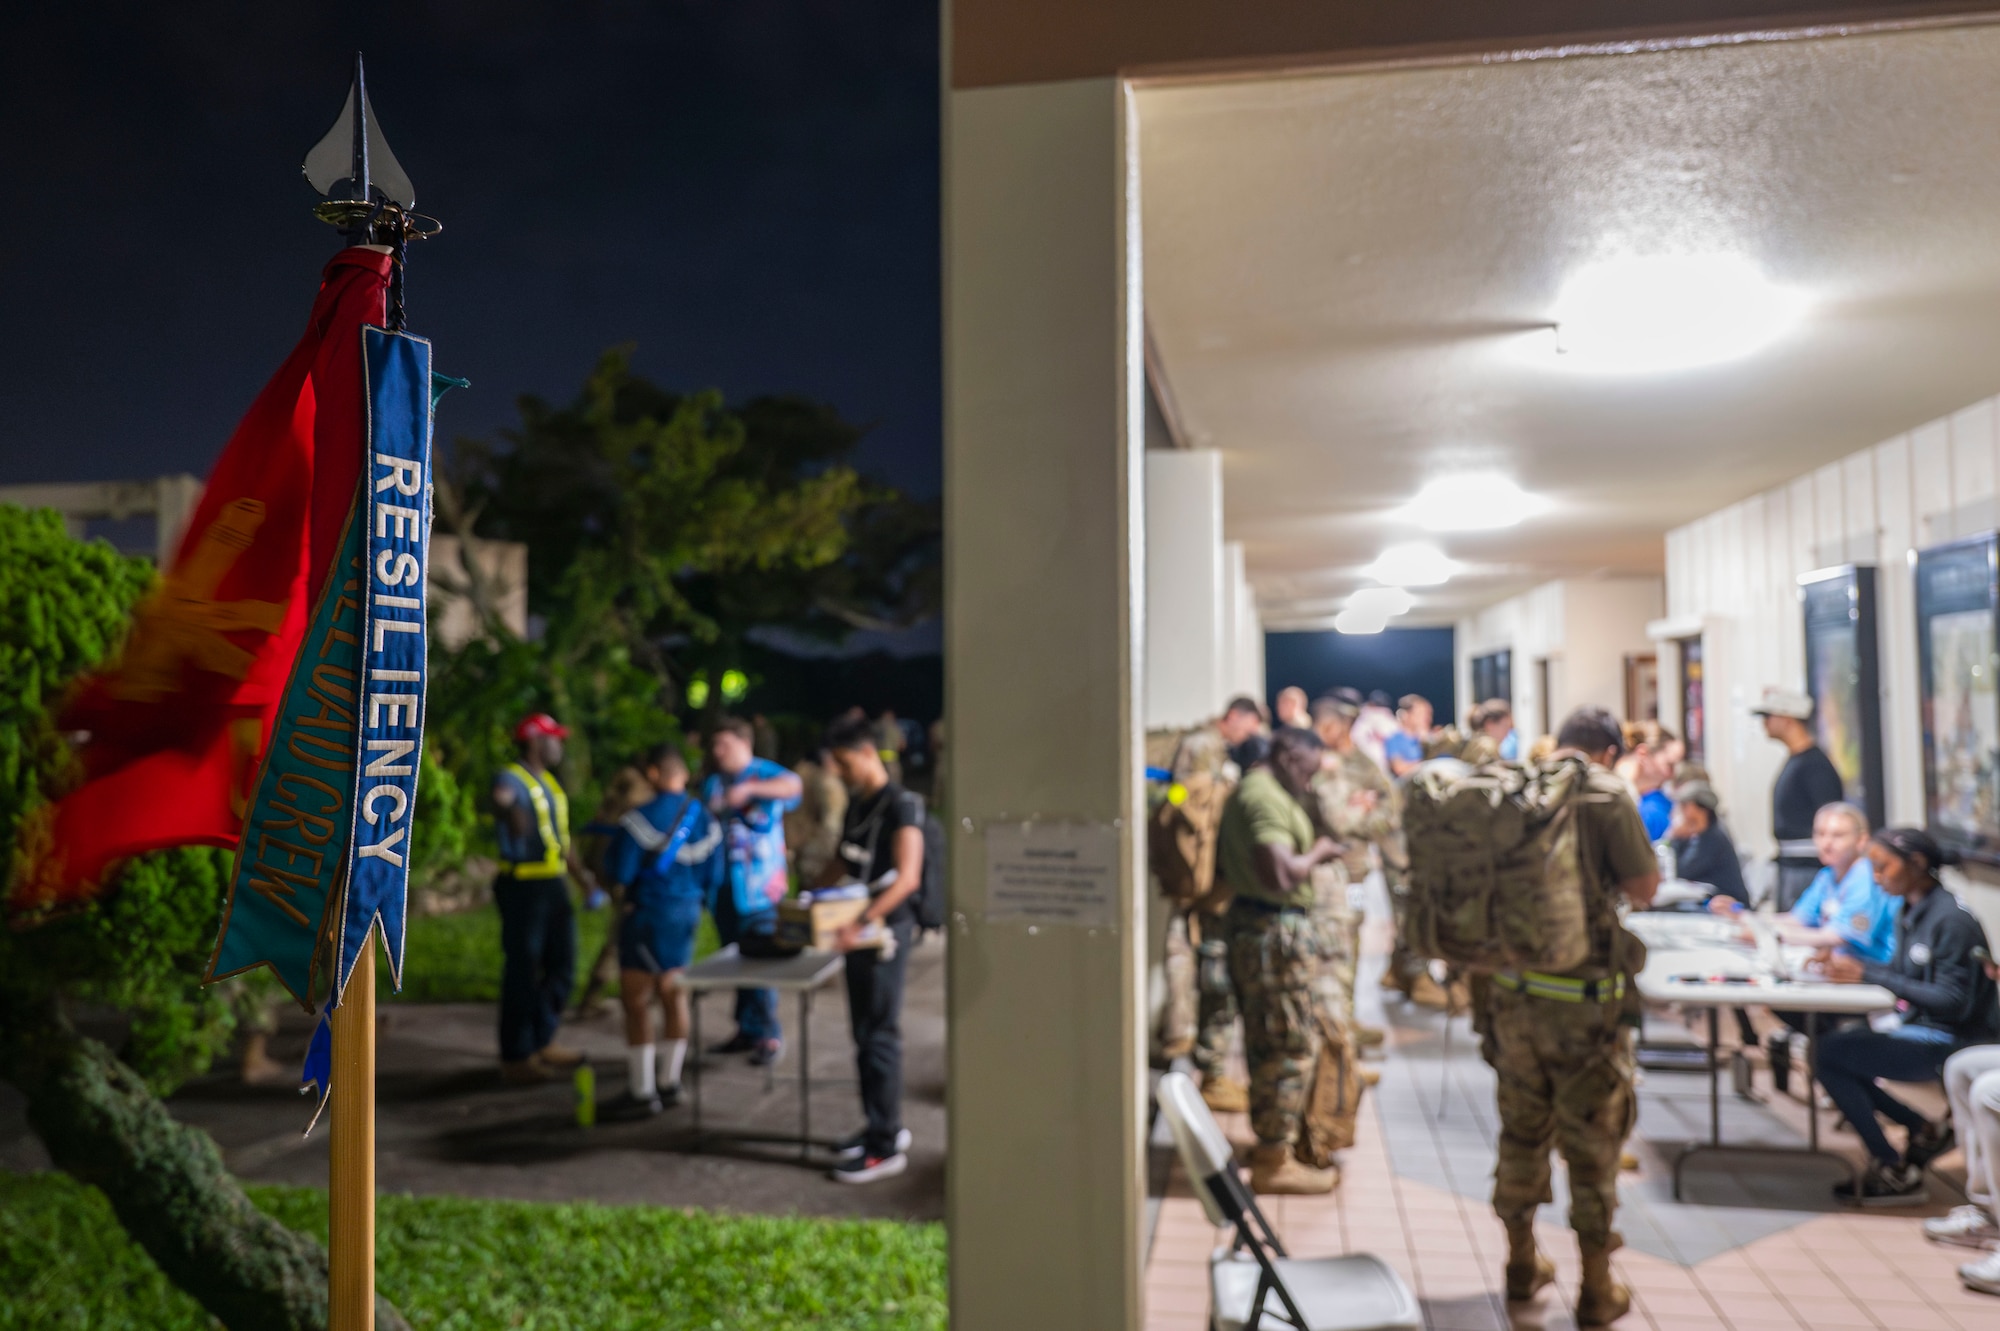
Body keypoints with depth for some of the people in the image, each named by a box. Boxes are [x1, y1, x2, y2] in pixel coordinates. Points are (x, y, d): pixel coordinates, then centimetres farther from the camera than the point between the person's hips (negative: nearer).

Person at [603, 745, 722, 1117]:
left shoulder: (640, 820, -16)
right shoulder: (705, 819, 2)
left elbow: (620, 872, -13)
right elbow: (711, 875, 7)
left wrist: (617, 836, 4)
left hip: (647, 914, -6)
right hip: (687, 913, 6)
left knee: (636, 1000, 1)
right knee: (674, 995, 15)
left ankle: (642, 1092, 3)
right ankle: (670, 1083, 23)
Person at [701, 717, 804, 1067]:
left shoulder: (764, 773, -4)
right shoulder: (711, 784, 14)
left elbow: (794, 785, -26)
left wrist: (749, 788, -35)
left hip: (761, 884, -6)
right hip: (725, 883, 6)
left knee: (759, 958, -7)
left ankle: (769, 1036, 2)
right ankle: (747, 1030, 22)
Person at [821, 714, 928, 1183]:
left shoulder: (900, 805, -14)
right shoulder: (855, 805, 13)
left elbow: (907, 878, -24)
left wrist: (863, 923, -32)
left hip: (886, 931, -9)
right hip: (859, 931, 9)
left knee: (879, 1035, -5)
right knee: (864, 1033, 15)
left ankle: (886, 1146, 2)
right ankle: (883, 1125, 27)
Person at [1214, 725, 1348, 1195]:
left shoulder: (1244, 791, 16)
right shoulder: (1268, 798, -18)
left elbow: (1222, 867, 23)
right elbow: (1280, 874, -29)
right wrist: (1317, 853, -11)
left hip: (1248, 923, 11)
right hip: (1278, 932, -11)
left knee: (1265, 1043, 19)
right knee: (1292, 1047, -2)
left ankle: (1268, 1142, 31)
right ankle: (1274, 1161, 6)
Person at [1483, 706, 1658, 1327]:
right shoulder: (1606, 795, -13)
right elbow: (1644, 890, -6)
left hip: (1512, 990, 5)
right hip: (1582, 996, -4)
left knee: (1521, 1130, 18)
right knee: (1592, 1141, 9)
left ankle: (1522, 1263, 33)